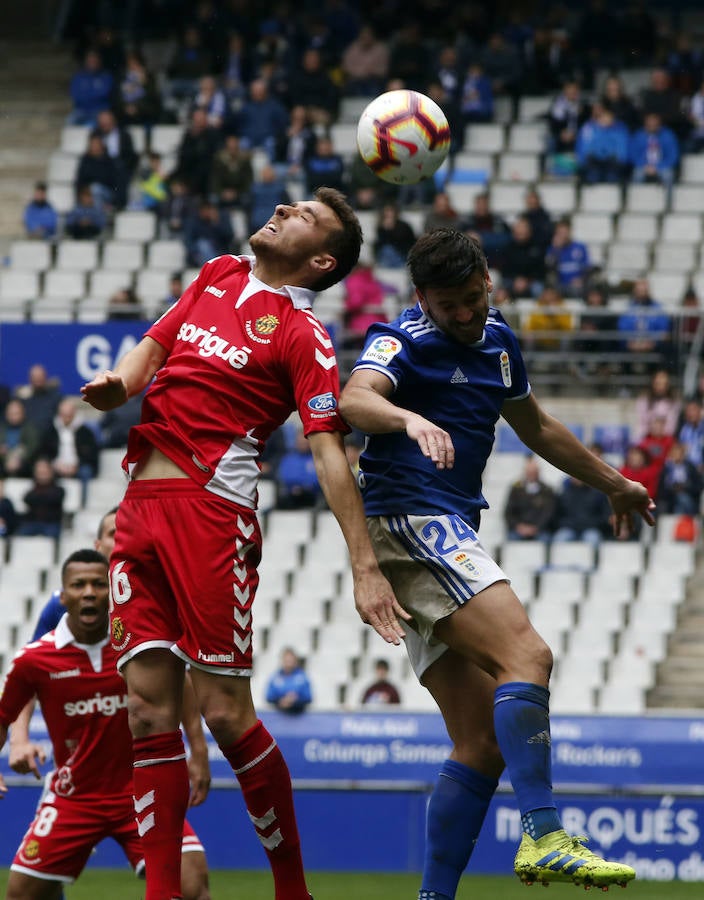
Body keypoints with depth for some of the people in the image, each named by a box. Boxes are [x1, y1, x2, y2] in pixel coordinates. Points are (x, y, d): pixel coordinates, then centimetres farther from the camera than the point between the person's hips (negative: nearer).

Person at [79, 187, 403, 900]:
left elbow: (328, 452, -9)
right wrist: (118, 382, 4)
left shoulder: (301, 335, -2)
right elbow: (154, 346, 28)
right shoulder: (218, 277, 19)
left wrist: (364, 566, -17)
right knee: (149, 711, 0)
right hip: (140, 510, 6)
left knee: (225, 713, -9)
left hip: (211, 512, -6)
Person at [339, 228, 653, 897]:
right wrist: (409, 419, -50)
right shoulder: (406, 340, -7)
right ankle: (543, 838, -36)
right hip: (409, 516, -9)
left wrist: (612, 483, 45)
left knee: (483, 740, 0)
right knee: (525, 654, -27)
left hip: (448, 532, 9)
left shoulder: (496, 340, 19)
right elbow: (354, 398, -29)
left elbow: (535, 426, 36)